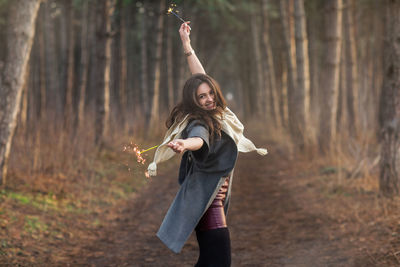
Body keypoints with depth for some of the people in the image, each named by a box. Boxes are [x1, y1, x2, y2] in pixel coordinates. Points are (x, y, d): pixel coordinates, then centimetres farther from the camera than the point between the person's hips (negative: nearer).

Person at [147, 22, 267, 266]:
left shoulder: (215, 114, 6)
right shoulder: (200, 124, -19)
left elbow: (202, 78, 18)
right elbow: (199, 138, -44)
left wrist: (187, 45, 18)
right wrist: (184, 144, -66)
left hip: (215, 198, 9)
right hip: (204, 199, -9)